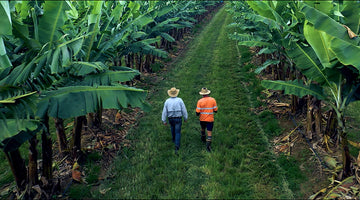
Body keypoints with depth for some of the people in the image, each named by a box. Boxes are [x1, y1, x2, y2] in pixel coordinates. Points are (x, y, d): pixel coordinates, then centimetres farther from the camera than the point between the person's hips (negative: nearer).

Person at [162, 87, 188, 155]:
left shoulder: (167, 101, -9)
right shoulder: (179, 100, -14)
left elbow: (164, 111, -6)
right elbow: (184, 110, -10)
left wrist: (164, 121, 2)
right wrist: (185, 118, 3)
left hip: (170, 119, 3)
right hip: (178, 118, -2)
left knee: (173, 128, 31)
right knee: (178, 133, 2)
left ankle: (174, 139, 53)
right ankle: (176, 146, -12)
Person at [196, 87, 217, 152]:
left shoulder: (200, 101, -12)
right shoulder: (213, 100, -9)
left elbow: (197, 112, -13)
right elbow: (215, 110, -5)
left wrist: (198, 114, 10)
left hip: (202, 119, 2)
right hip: (210, 120, -2)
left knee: (203, 129, 28)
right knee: (209, 132, 2)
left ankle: (203, 139, 50)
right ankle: (208, 145, -8)